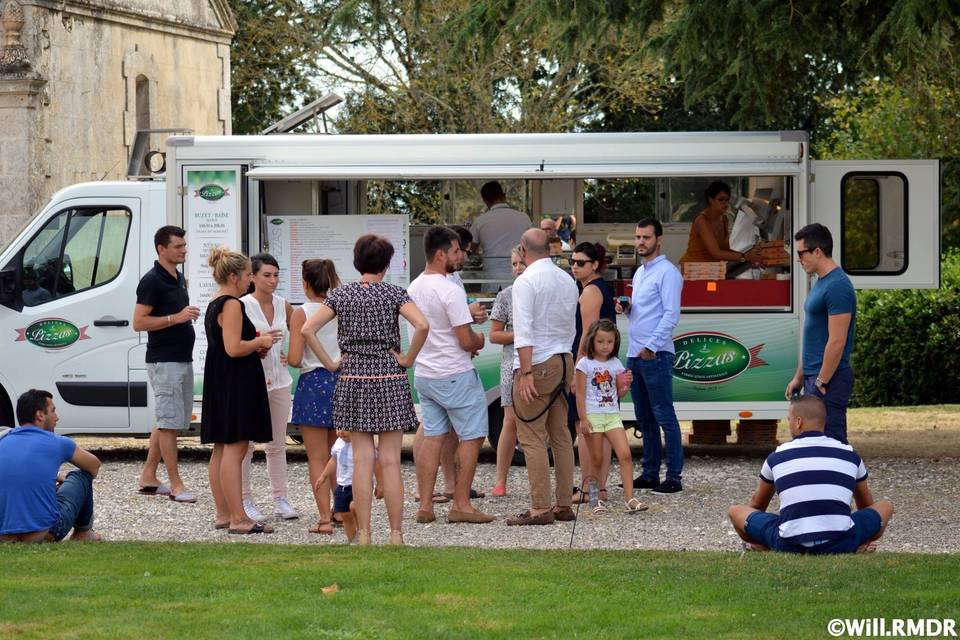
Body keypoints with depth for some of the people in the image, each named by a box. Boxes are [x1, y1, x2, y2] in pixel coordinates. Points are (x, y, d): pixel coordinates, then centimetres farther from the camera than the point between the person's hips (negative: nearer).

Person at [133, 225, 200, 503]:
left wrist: (189, 315, 9)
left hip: (182, 360, 9)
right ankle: (176, 485, -5)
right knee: (169, 422, -6)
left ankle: (148, 477, 19)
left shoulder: (178, 278, 15)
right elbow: (139, 322, -17)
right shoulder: (152, 280, -13)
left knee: (167, 421, 13)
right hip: (164, 362, -9)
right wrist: (175, 318, -22)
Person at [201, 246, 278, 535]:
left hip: (218, 383, 11)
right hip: (234, 385, -11)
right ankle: (238, 519, -12)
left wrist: (257, 345, 15)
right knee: (235, 449, -11)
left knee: (222, 450, 12)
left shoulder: (215, 304, 17)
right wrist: (260, 342, -7)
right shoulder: (231, 305, -15)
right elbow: (234, 348, -23)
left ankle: (223, 514, 17)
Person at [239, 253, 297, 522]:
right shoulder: (242, 306, -7)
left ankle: (280, 499, 14)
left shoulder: (283, 306, 8)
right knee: (246, 443, -2)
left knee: (277, 444, 10)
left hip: (278, 381, 5)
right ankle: (245, 501, 3)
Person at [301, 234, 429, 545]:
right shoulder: (394, 293, -3)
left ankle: (364, 534, 3)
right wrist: (408, 359, -6)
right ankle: (396, 534, 2)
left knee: (362, 459, 3)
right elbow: (422, 325, -19)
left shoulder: (341, 294, 3)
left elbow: (307, 329, -5)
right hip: (389, 379, -2)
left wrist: (330, 363, 2)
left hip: (353, 379, 2)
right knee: (390, 461, 0)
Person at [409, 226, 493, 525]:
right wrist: (479, 340, 4)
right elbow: (467, 341, -19)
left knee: (432, 437, 11)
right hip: (455, 376, -8)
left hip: (423, 374, 8)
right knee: (471, 437, 2)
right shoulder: (450, 291, -19)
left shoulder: (413, 288, 8)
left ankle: (425, 506, 9)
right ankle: (461, 505, 1)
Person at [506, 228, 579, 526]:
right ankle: (564, 504, 14)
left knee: (532, 438, -5)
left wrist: (526, 373, -20)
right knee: (561, 435, 12)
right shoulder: (568, 281, 11)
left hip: (537, 364, -8)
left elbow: (524, 331, -18)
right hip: (564, 361, 8)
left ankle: (540, 509, -8)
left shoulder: (526, 281, -12)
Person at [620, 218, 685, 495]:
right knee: (644, 418, 12)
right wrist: (626, 308, 6)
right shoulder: (639, 273, 19)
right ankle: (649, 474, 17)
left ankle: (674, 477, -8)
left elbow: (671, 314, -16)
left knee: (664, 417, -8)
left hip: (656, 356, -9)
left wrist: (652, 346, -20)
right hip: (635, 354, 9)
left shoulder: (667, 272, -8)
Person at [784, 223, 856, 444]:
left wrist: (821, 383, -19)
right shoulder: (821, 284, 16)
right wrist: (799, 378, 21)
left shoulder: (837, 287, -16)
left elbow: (836, 342, -20)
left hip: (829, 380, -10)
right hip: (814, 377, 10)